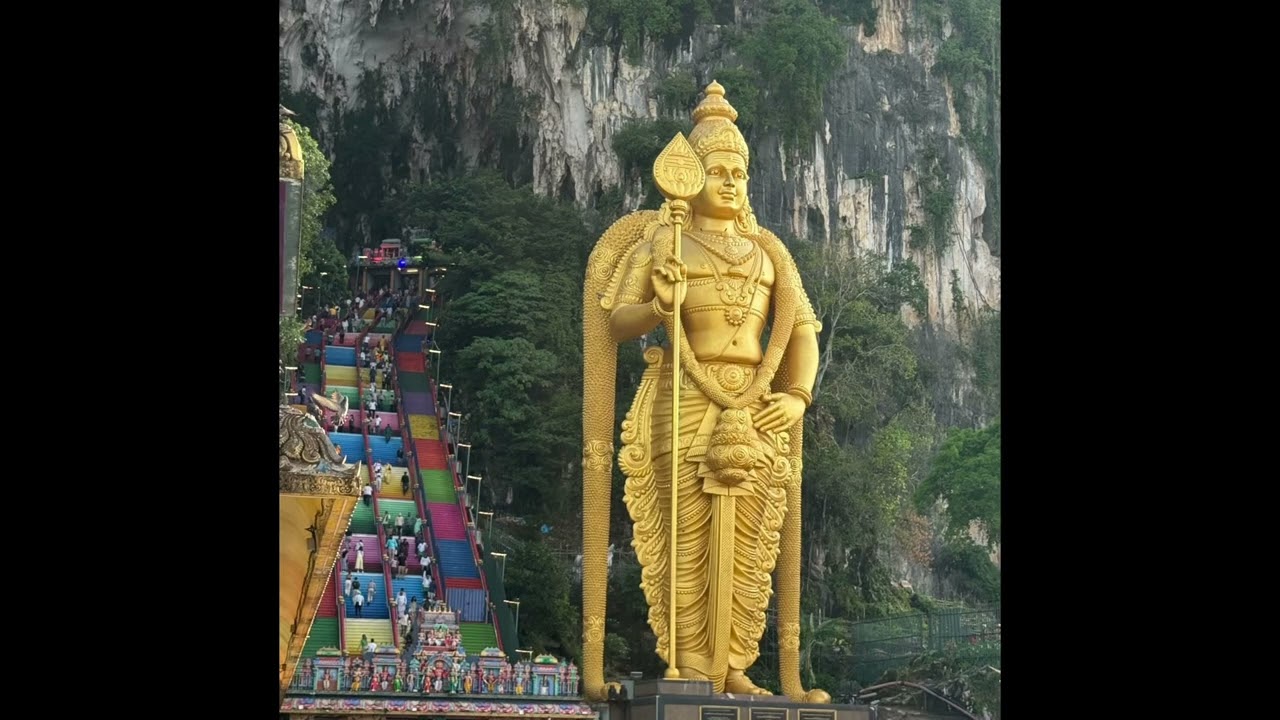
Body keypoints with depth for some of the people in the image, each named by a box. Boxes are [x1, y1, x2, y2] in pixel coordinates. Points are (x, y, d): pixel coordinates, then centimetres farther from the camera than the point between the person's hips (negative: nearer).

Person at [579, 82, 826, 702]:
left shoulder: (768, 250, 17)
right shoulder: (658, 240, 7)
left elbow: (803, 330, 15)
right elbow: (614, 323, 3)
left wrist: (798, 395, -2)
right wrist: (657, 308, -18)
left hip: (755, 411, 4)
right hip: (684, 404, -4)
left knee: (745, 541, 0)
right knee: (689, 537, -8)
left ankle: (732, 668, 2)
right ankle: (692, 667, -7)